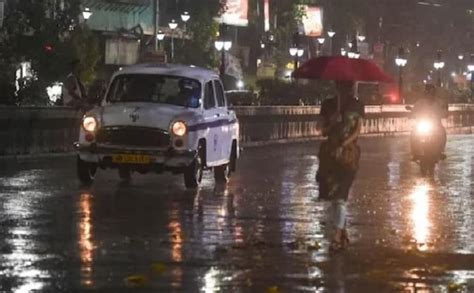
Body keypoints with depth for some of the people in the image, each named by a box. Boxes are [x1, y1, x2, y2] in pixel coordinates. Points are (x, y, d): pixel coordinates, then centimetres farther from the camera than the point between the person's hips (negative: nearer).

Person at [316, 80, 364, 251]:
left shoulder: (357, 106, 3)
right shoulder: (328, 105, 7)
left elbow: (357, 131, -3)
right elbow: (323, 131, 5)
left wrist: (343, 145, -17)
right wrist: (333, 123, -16)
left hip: (349, 152, -3)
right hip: (330, 152, 3)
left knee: (340, 194, -12)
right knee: (332, 194, 6)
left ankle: (337, 237, -15)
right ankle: (343, 232, 19)